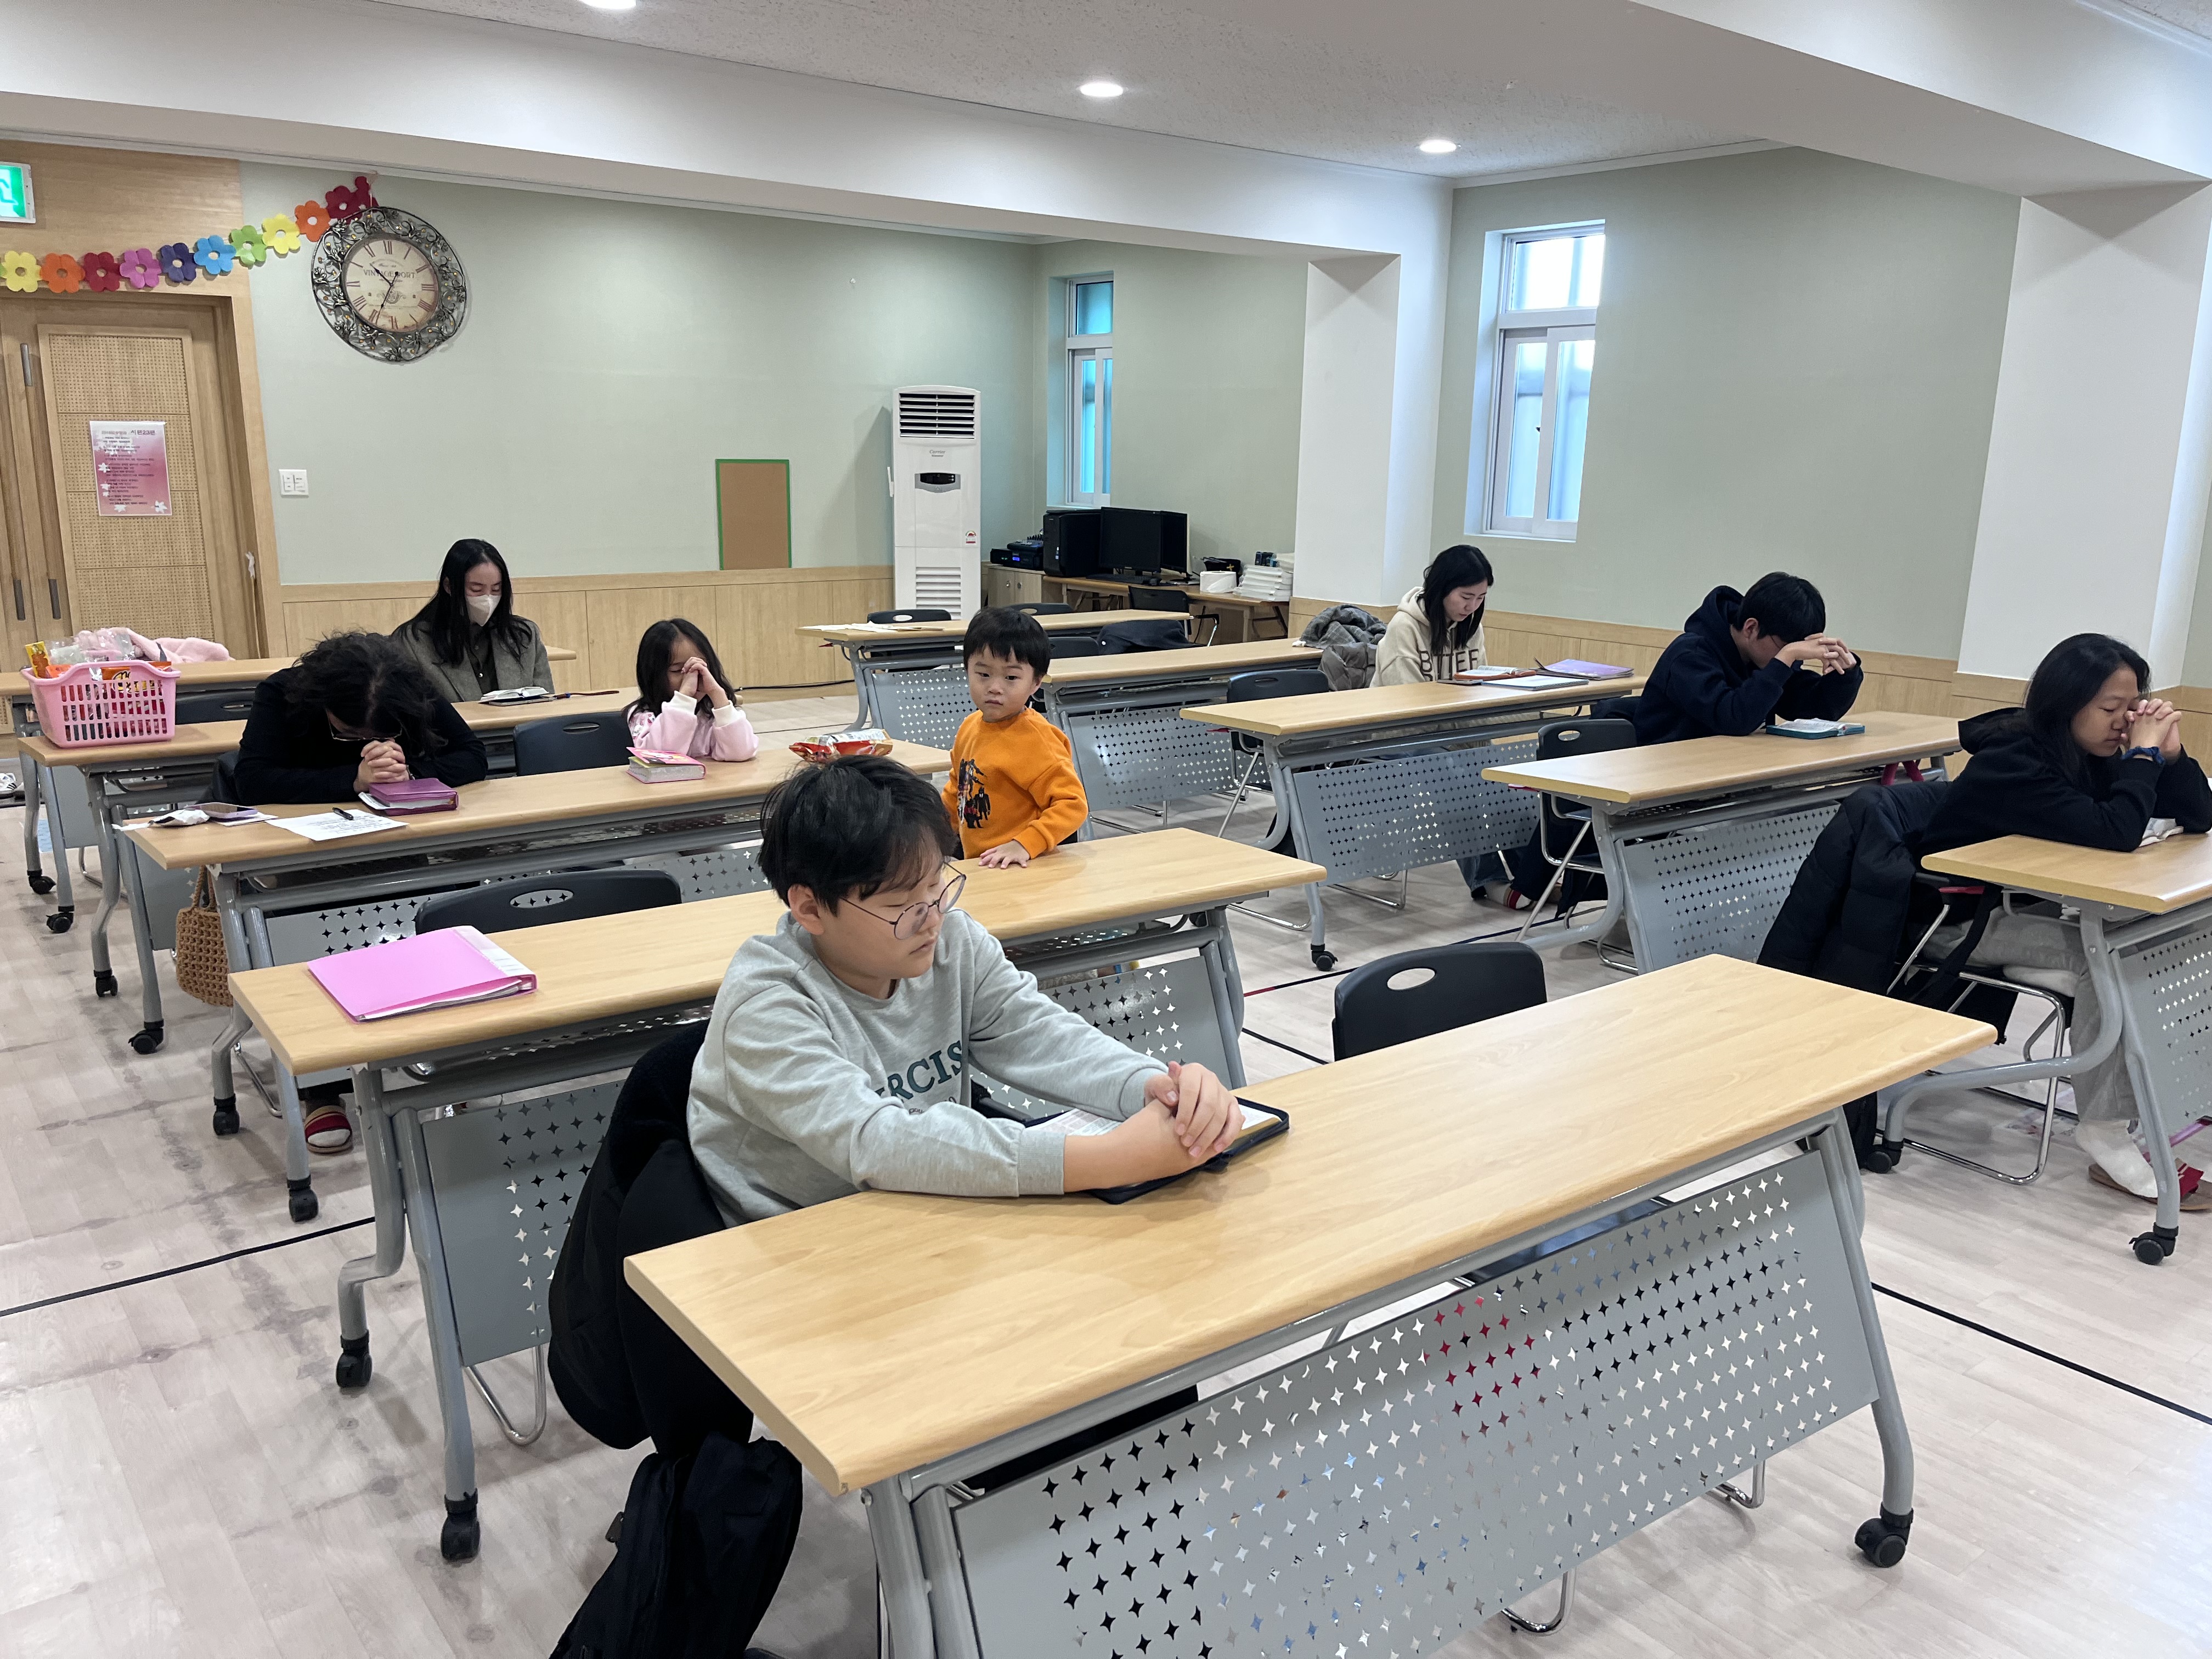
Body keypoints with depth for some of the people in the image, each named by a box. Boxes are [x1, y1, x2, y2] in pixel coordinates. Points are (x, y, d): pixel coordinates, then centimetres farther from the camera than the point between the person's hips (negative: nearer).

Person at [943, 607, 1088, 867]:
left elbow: (1072, 804, -18)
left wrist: (1025, 845, -25)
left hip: (1025, 872, -3)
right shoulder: (971, 727, 7)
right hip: (977, 866, 3)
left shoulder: (1035, 740, -15)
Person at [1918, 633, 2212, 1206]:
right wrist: (2145, 751, -23)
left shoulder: (2092, 755, 0)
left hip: (2015, 904, 8)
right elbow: (2115, 833, -35)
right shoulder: (2013, 764, -25)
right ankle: (2107, 1139, -14)